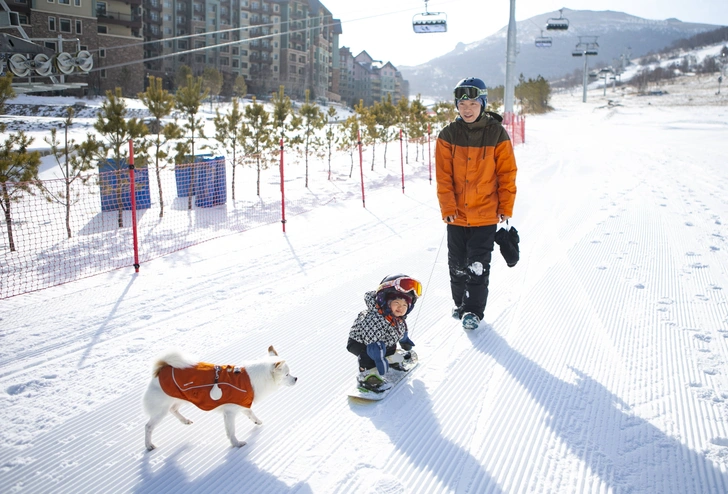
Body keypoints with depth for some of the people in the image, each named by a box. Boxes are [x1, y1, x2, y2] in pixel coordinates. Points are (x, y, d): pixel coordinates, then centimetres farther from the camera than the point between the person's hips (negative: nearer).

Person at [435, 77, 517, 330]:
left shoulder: (497, 134, -4)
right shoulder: (448, 135, -1)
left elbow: (507, 173, 0)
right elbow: (443, 176, -2)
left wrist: (506, 208, -1)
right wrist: (448, 207, -9)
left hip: (486, 214, -2)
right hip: (456, 214, 2)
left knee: (478, 265, 0)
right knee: (457, 263, 12)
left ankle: (474, 310, 11)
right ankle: (460, 303, 30)